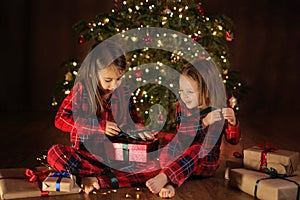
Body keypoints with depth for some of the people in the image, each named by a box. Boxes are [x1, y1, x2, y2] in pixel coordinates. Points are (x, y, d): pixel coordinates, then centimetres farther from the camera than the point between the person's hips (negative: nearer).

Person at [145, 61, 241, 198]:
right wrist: (204, 122, -30)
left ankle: (164, 177, -51)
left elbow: (233, 140, -2)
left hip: (207, 162, -3)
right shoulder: (181, 107, 4)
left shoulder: (217, 111, -2)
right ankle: (170, 184, -47)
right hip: (183, 158, 3)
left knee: (196, 150, -35)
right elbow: (182, 132, -14)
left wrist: (232, 122, -23)